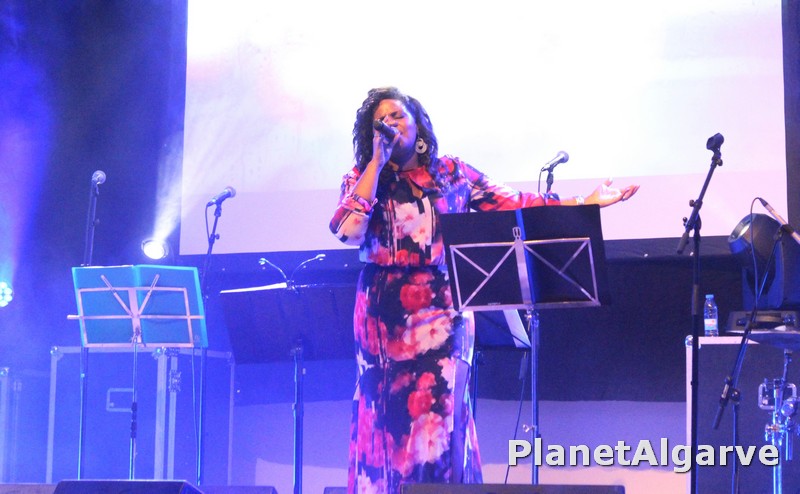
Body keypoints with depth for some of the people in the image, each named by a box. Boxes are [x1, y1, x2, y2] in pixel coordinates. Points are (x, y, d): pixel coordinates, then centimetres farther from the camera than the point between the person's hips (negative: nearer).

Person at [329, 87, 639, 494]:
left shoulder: (454, 174, 9)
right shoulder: (361, 180, 6)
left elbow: (514, 205, 7)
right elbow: (348, 230, -12)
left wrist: (587, 203, 1)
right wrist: (377, 163, -8)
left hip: (441, 312, 0)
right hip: (384, 315, 0)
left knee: (438, 419, -6)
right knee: (386, 417, -1)